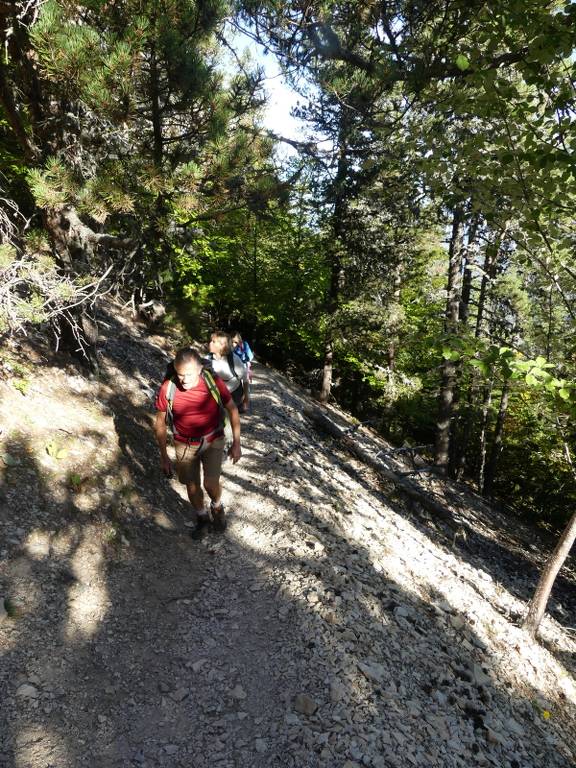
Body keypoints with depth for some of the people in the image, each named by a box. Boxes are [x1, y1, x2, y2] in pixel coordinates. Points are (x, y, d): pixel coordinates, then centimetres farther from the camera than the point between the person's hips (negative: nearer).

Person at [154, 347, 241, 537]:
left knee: (210, 483, -10)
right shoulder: (167, 389, -21)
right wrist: (163, 455, -1)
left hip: (212, 441, -1)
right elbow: (160, 423, -6)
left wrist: (236, 443, -6)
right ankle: (201, 516, 42)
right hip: (184, 445, 1)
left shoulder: (214, 383, -23)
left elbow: (232, 409, -6)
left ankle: (217, 506, 26)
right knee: (192, 485, 13)